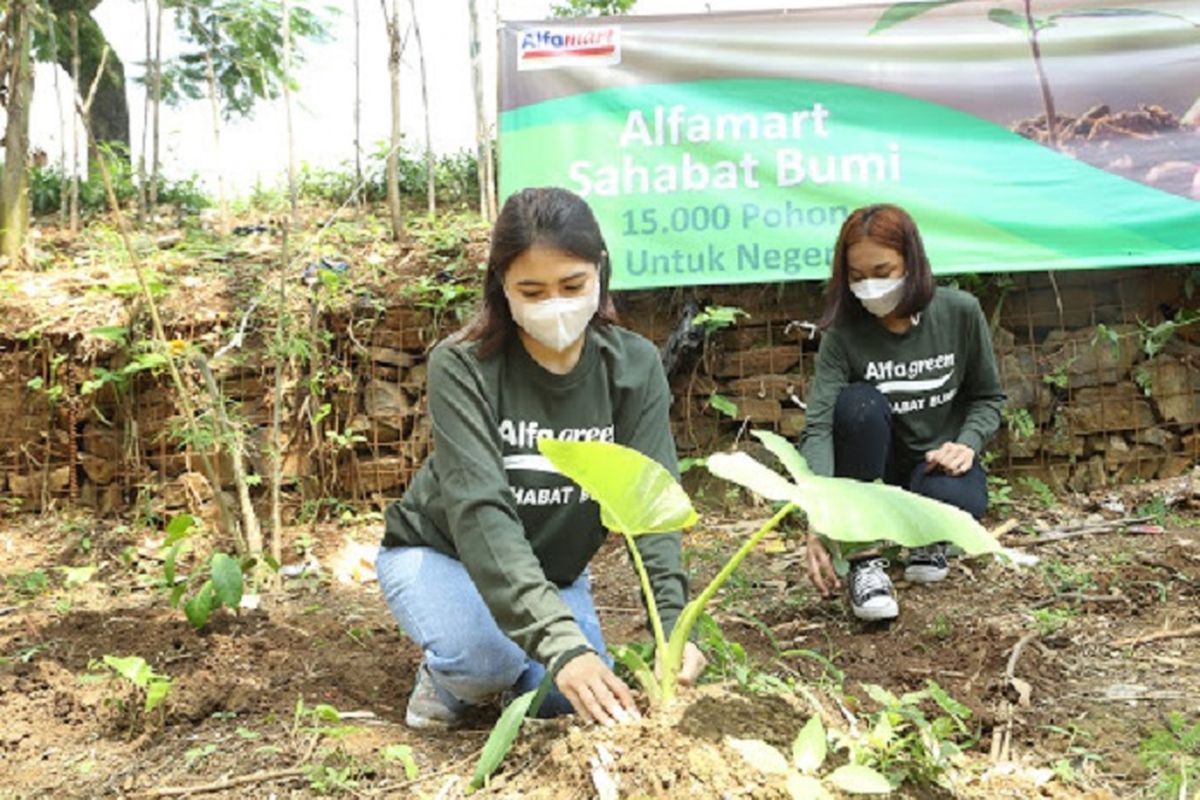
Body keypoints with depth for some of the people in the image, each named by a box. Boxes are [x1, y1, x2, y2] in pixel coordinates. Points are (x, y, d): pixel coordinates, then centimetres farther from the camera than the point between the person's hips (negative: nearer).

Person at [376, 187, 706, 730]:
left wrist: (672, 625, -40)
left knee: (577, 701, -13)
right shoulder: (462, 367, -26)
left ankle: (514, 668, 19)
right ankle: (446, 680, 4)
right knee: (487, 654, -33)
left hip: (552, 568, 4)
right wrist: (560, 643, -48)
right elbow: (480, 513, -36)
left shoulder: (634, 367, -16)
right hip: (440, 554, -4)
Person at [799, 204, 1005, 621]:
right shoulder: (844, 333, -16)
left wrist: (967, 444, -19)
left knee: (955, 500, -36)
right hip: (875, 468, 0)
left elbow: (989, 397, 2)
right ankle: (865, 560, -25)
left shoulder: (960, 312, -11)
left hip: (938, 462, 1)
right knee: (860, 402, -33)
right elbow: (818, 427, -27)